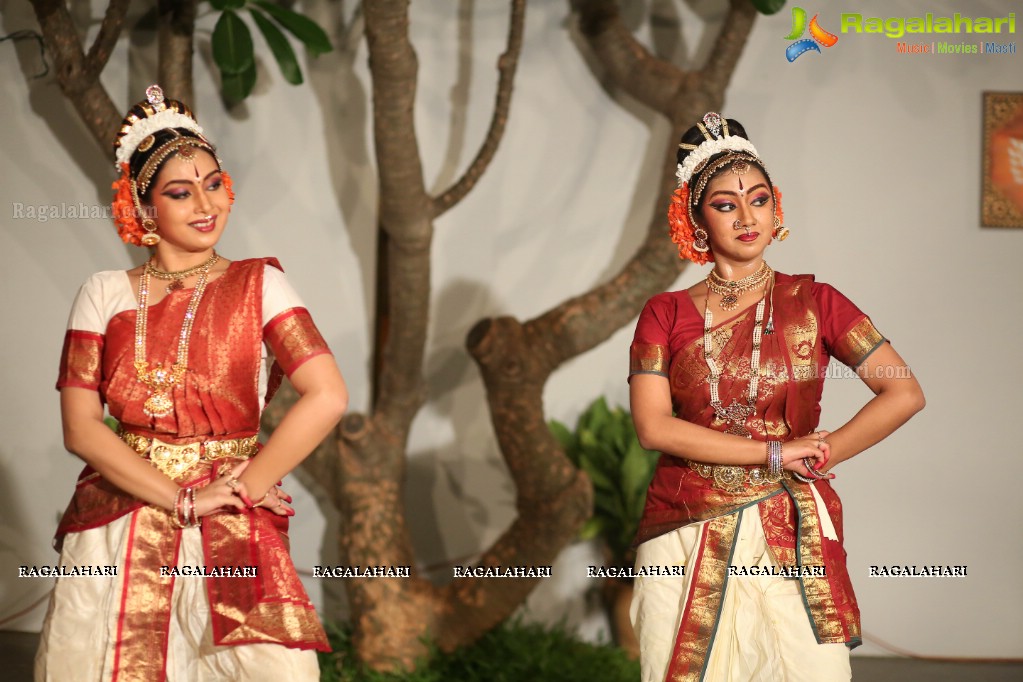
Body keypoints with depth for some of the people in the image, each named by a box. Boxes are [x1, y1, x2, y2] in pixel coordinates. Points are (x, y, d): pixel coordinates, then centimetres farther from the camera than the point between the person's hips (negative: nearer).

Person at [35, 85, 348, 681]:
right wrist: (179, 498, -11)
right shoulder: (105, 295, 5)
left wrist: (240, 489, -10)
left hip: (233, 540, -1)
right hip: (118, 533, 2)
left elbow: (327, 397, -10)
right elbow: (81, 427, -2)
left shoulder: (257, 285, 1)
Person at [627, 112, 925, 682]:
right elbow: (653, 426, -7)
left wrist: (820, 458, -7)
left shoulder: (812, 303, 4)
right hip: (688, 542, 1)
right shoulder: (666, 314, 5)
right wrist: (777, 453, -11)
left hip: (791, 537, 0)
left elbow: (905, 393, -4)